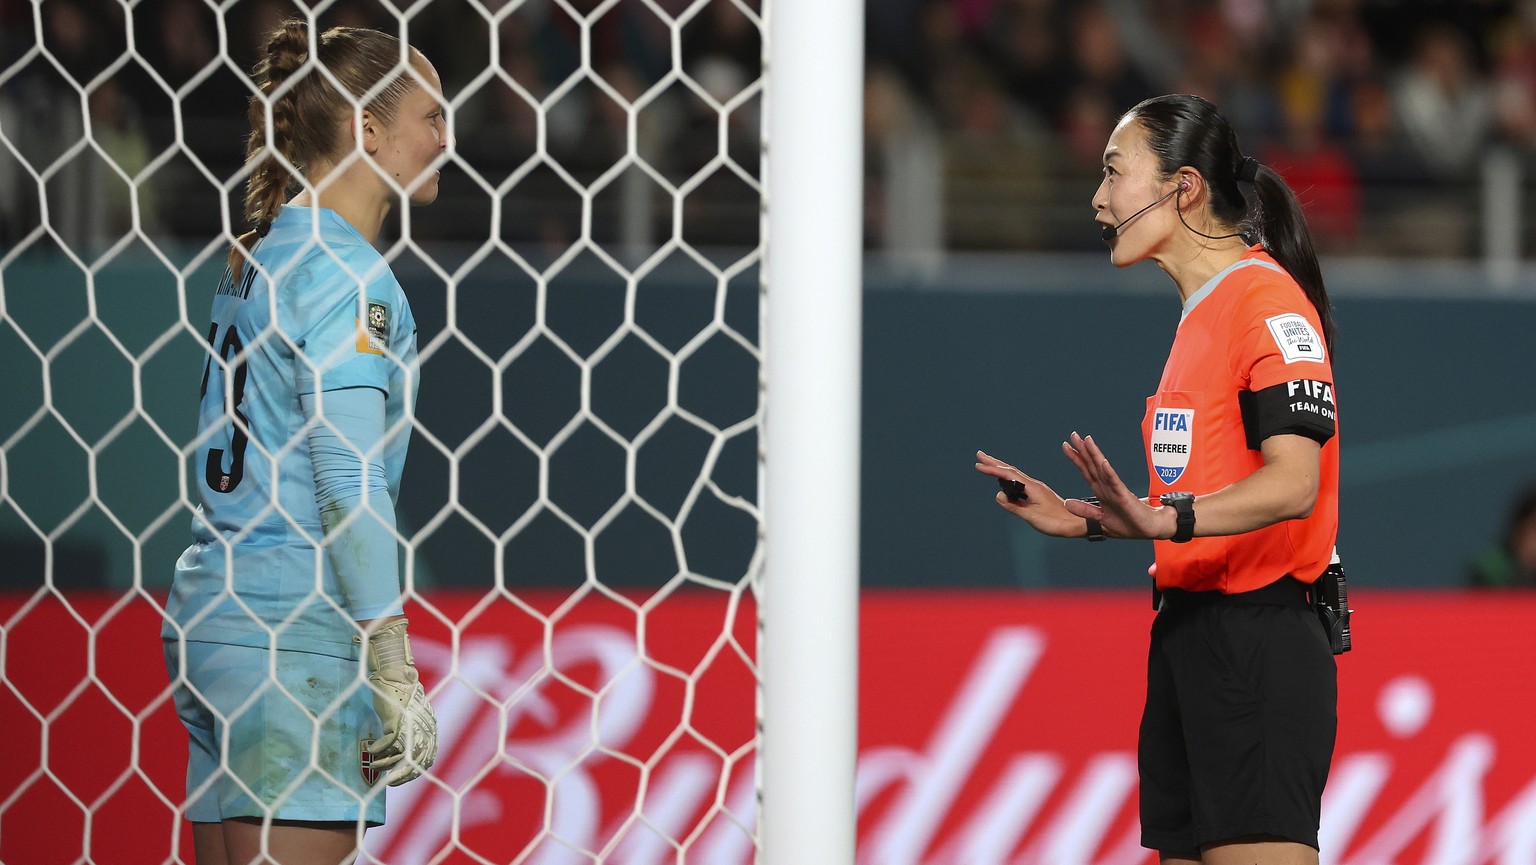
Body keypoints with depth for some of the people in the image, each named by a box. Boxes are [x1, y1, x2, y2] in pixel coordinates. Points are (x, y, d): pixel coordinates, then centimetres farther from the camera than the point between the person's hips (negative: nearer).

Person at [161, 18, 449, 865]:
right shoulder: (342, 271, -10)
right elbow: (350, 489, -15)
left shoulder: (255, 257, 17)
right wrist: (394, 672, -15)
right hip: (297, 634, -9)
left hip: (211, 611, 9)